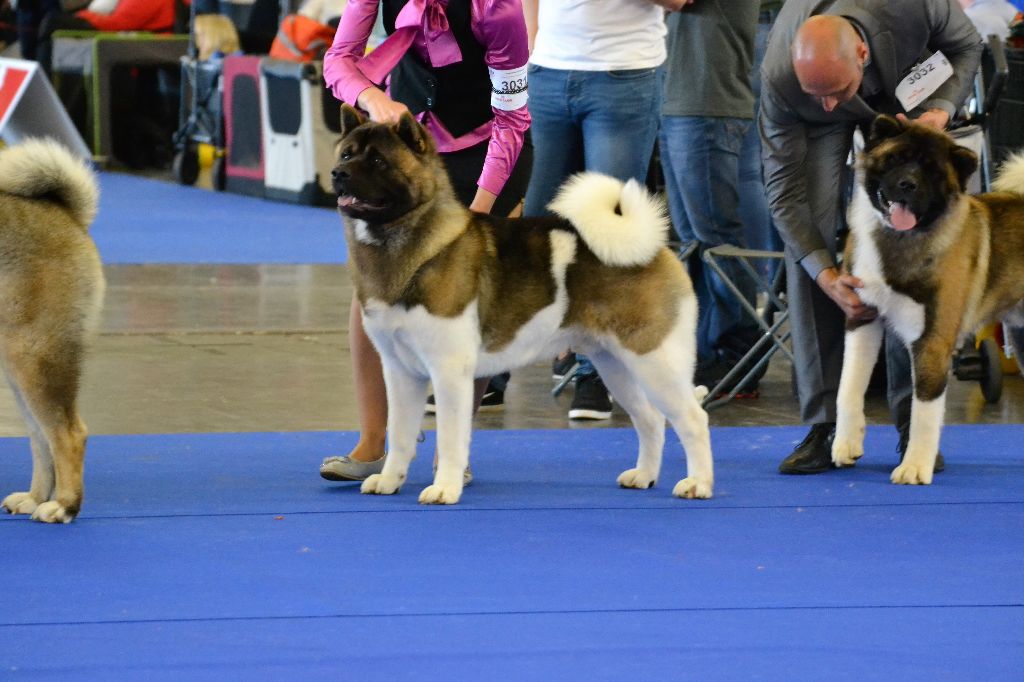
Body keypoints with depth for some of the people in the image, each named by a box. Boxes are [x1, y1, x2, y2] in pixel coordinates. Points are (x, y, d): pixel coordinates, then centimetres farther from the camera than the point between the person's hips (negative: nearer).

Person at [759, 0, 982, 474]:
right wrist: (827, 275, -37)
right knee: (806, 236, -16)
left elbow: (966, 45, -15)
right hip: (820, 131, -1)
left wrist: (942, 108, -33)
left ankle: (913, 423, -6)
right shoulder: (780, 81, -38)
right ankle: (824, 425, -12)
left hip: (902, 94, 1)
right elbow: (784, 189, -28)